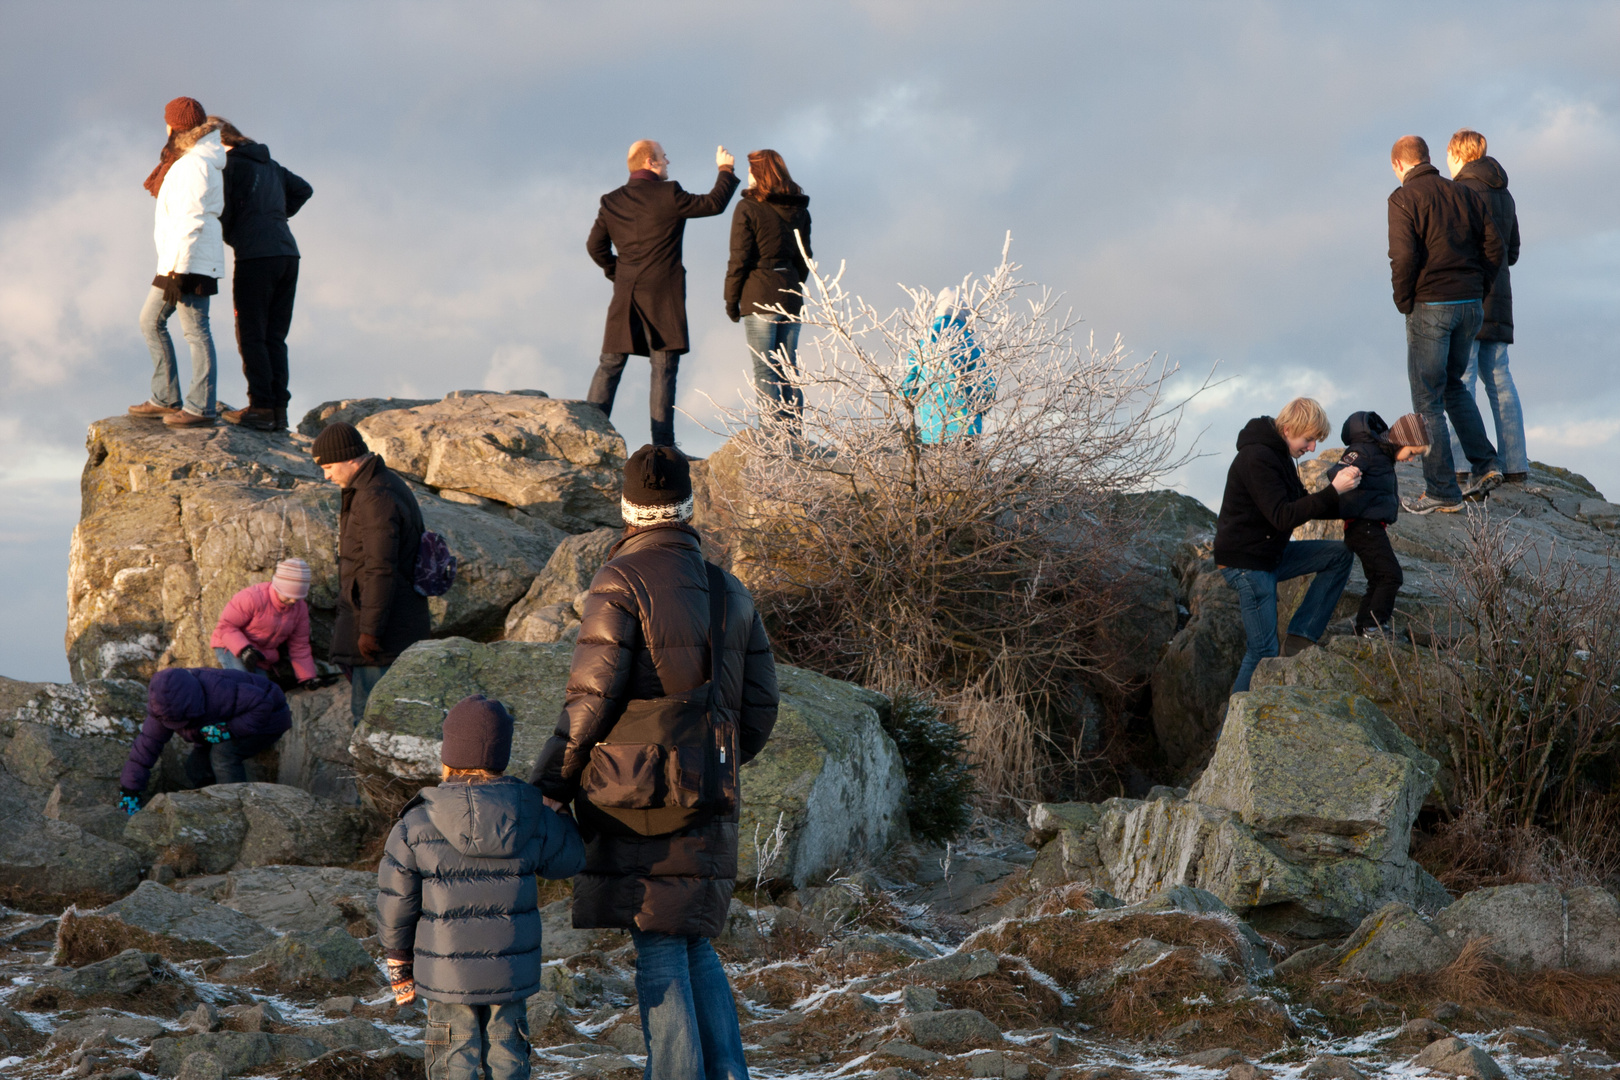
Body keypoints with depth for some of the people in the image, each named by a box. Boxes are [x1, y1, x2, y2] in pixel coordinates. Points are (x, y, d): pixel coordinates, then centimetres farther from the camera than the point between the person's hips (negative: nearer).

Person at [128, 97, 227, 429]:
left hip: (189, 260, -11)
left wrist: (175, 271, -22)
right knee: (151, 320, 16)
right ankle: (165, 399, 18)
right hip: (186, 260, 11)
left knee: (195, 330, -7)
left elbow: (190, 221, -21)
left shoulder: (193, 165, -15)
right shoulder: (206, 159, 15)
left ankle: (200, 408, -4)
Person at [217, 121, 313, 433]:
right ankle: (279, 409, 5)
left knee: (251, 336, -2)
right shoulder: (271, 165, 20)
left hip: (256, 256, -7)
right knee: (275, 337, 10)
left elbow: (223, 214, -5)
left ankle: (261, 408, -8)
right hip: (287, 255, 7)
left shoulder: (231, 165, -1)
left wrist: (230, 237, 14)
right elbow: (303, 189, 26)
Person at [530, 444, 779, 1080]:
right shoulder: (731, 593, 11)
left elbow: (592, 698, -14)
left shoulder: (621, 582, -9)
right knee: (693, 941, 15)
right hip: (706, 805, 5)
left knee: (658, 945, -2)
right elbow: (758, 707, 12)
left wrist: (546, 784, -5)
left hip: (634, 794, -5)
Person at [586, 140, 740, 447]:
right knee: (663, 369, -2)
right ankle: (663, 446, -4)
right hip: (663, 293, -4)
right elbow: (713, 204, 0)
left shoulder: (611, 202, 8)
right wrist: (726, 170, 14)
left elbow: (595, 245, 9)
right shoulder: (668, 195, -7)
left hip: (625, 295, 4)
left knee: (610, 365, 9)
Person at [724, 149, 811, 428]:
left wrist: (731, 300, -1)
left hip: (759, 296, -5)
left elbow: (739, 259, -8)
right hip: (791, 296, 5)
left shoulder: (748, 208, -6)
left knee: (764, 370, -5)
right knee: (789, 368, 9)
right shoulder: (799, 210, 11)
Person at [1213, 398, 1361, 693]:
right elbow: (1283, 517, -28)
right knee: (1264, 652, -8)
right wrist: (1333, 491, -30)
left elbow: (1301, 505, 19)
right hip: (1246, 563, -10)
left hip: (1271, 555, 10)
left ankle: (1299, 640, 0)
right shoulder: (1257, 458, -21)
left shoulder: (1278, 453, 11)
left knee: (1340, 555, 3)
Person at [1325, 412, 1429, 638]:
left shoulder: (1383, 454, 16)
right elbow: (1334, 472, -27)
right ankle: (1374, 627, -11)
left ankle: (1362, 631, 17)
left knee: (1378, 581, 13)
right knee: (1391, 575, -13)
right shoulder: (1365, 450, -14)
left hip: (1373, 527, 11)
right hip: (1363, 525, -11)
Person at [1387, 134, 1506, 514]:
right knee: (1452, 385, 24)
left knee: (1427, 399, 1)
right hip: (1471, 306, 6)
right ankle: (1486, 463, 13)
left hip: (1429, 307, -6)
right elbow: (1494, 248, 8)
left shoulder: (1404, 199, -6)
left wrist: (1404, 301, -4)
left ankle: (1442, 491, -1)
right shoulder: (1464, 194, 12)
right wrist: (1477, 291, 14)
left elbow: (1403, 256, -17)